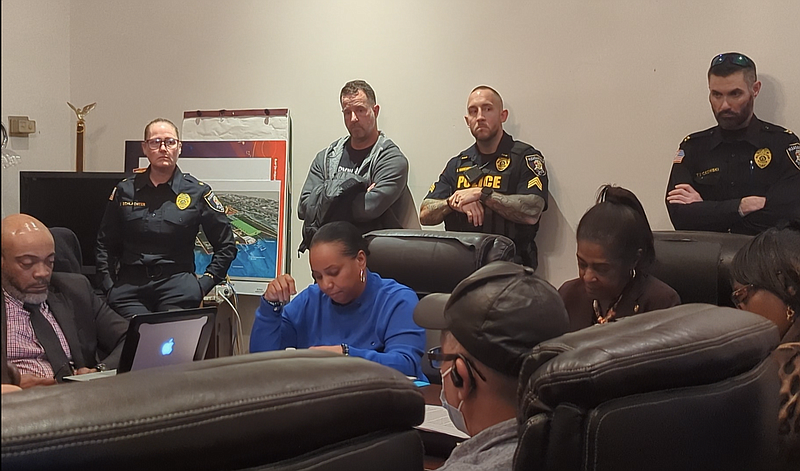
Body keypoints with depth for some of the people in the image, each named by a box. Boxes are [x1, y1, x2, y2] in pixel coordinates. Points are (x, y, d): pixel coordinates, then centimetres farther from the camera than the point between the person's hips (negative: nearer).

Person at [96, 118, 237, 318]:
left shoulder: (198, 192, 4)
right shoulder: (125, 190, 10)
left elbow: (226, 246, 9)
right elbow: (105, 243, 18)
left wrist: (203, 286, 0)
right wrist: (107, 284, 6)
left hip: (177, 286, -1)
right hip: (130, 285, 1)